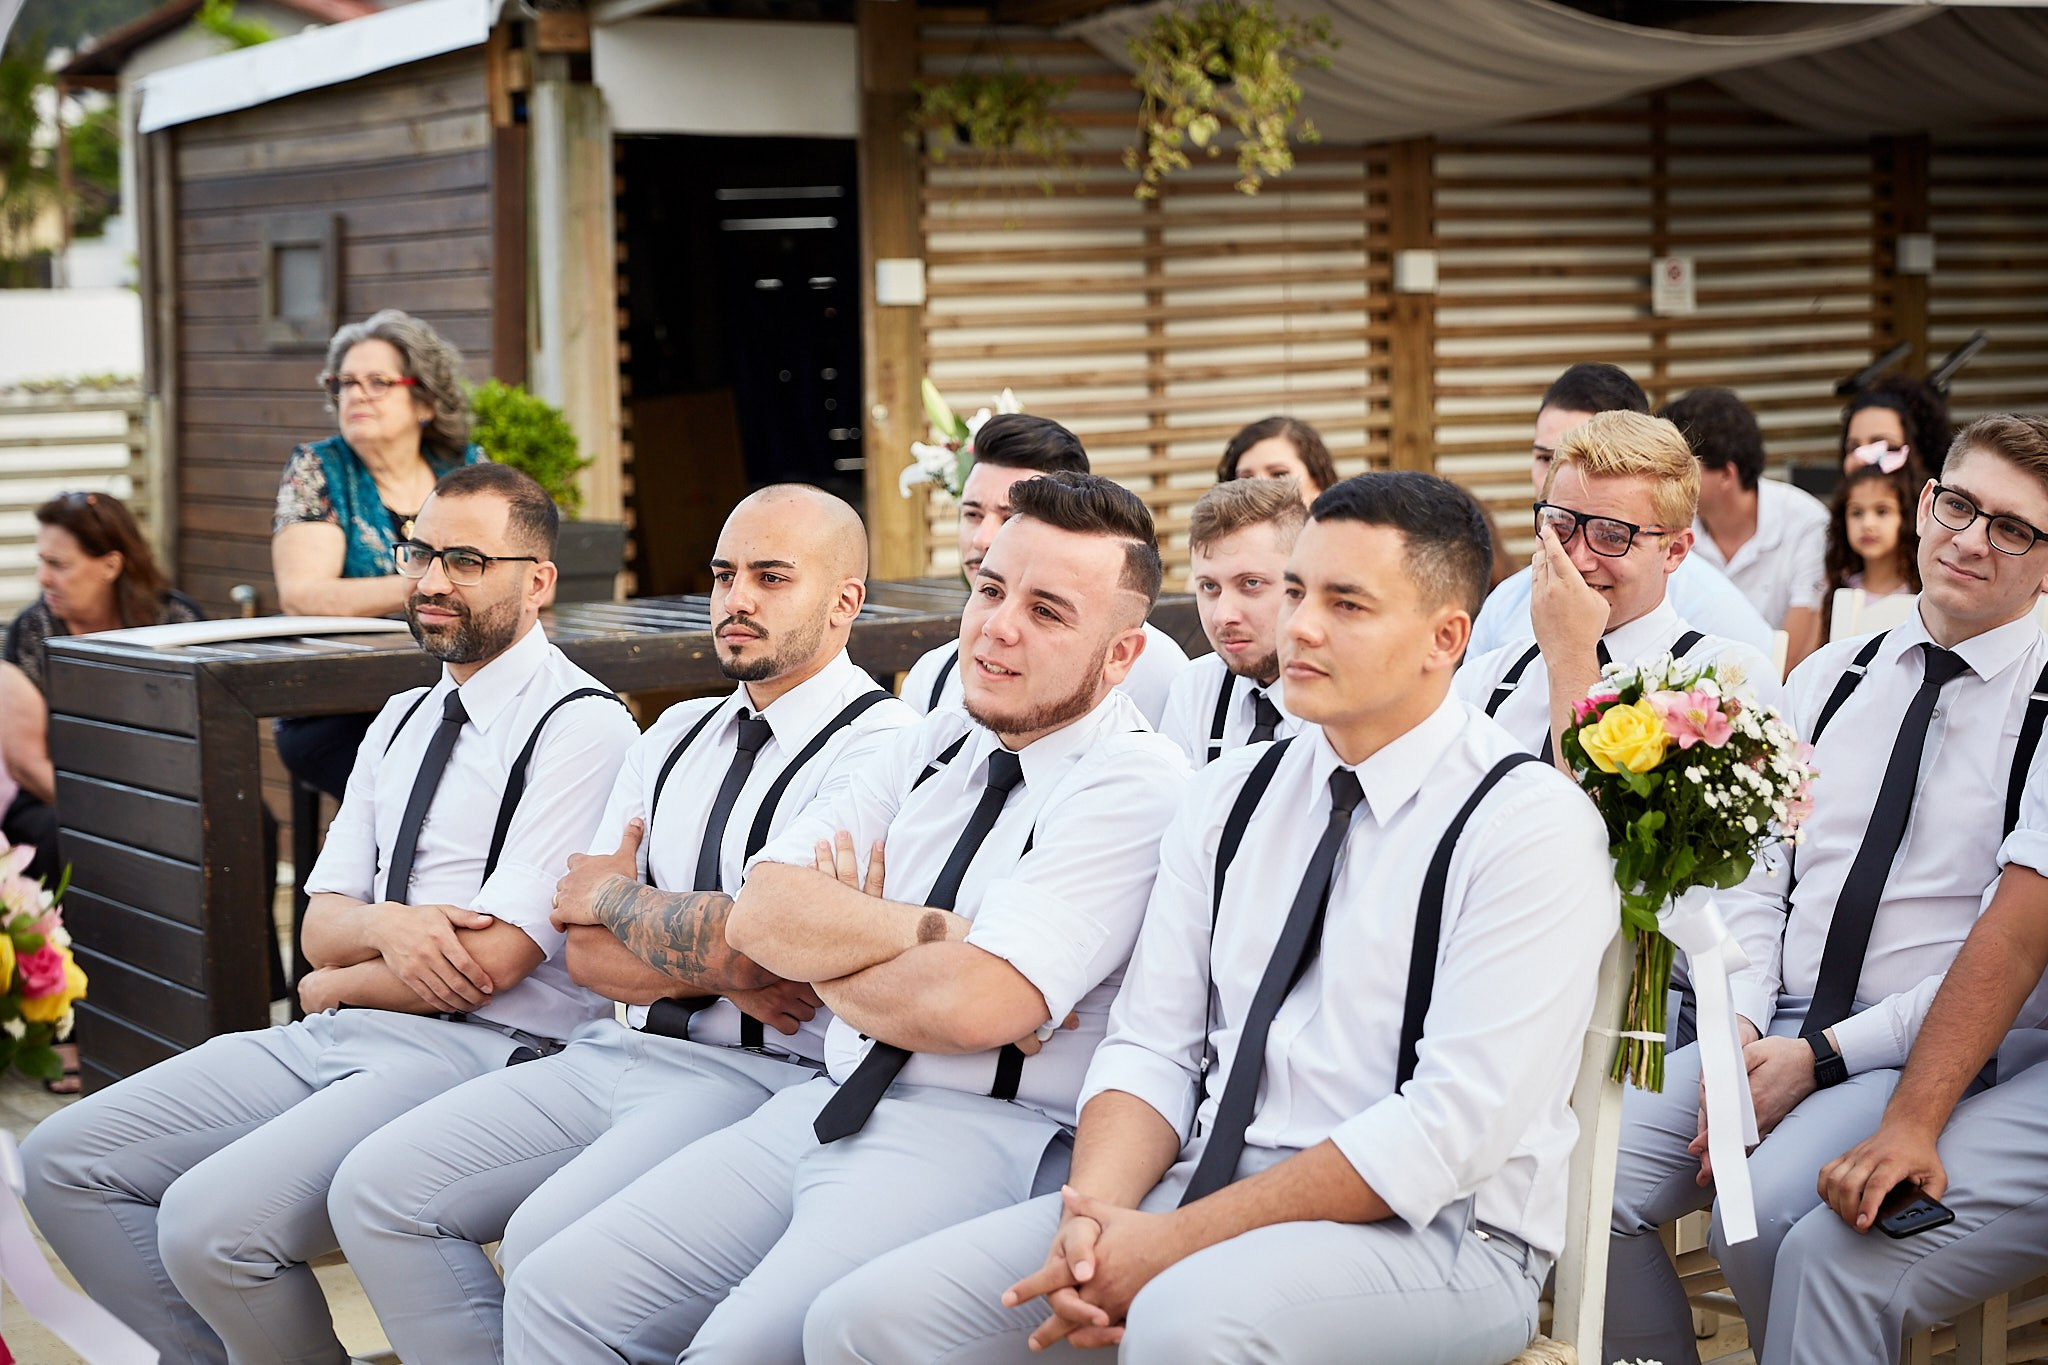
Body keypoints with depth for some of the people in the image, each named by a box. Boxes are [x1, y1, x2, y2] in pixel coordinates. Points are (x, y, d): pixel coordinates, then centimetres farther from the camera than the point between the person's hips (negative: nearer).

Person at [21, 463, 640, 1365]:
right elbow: (321, 928, 13)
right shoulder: (402, 723, 19)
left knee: (208, 1220, -27)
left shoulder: (581, 726, -8)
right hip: (335, 1041, 9)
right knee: (62, 1161, 0)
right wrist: (384, 926, -11)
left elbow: (488, 965, -15)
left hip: (476, 1052, -8)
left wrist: (336, 986, 2)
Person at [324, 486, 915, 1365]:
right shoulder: (678, 736, 17)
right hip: (621, 1054, 8)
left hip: (764, 1077, -8)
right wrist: (724, 971, -9)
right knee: (375, 1190, -6)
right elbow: (587, 953, 10)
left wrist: (616, 898, 0)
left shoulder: (878, 748, -8)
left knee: (549, 1239, -30)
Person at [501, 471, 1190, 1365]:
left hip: (984, 1141, -7)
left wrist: (832, 964, -1)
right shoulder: (937, 745, 15)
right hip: (826, 1110, 8)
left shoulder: (1137, 785, -8)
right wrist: (936, 933, -11)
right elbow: (760, 913, 4)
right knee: (555, 1292, -2)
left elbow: (976, 1005, -20)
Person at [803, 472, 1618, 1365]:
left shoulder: (1531, 824, -8)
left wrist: (1174, 1241, -19)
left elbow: (1453, 1125, -16)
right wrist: (1097, 1209, -12)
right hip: (1206, 1185, 6)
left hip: (1430, 1233, -6)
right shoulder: (1227, 798, 13)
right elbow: (1152, 1047, 10)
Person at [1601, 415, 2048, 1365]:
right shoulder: (1825, 680, 14)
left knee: (1763, 1211, -31)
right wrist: (1740, 1028, -7)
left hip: (1926, 1054, -5)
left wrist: (1823, 1056, -14)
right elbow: (1753, 878, 11)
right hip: (1780, 1028, 5)